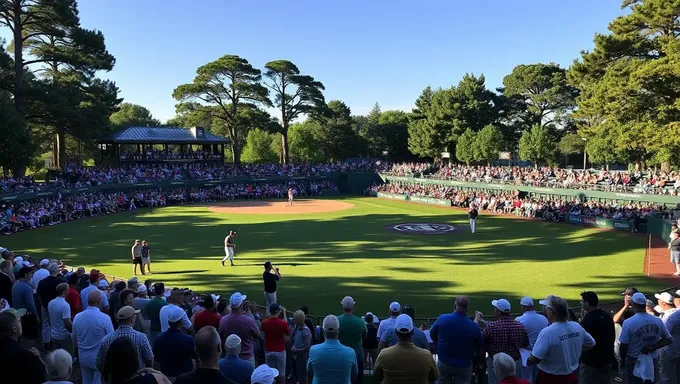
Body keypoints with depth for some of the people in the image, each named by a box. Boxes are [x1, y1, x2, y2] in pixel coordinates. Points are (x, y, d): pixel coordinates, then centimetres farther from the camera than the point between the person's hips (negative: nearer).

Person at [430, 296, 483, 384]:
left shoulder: (442, 319, -15)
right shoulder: (474, 326, -19)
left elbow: (432, 335, 3)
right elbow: (480, 350, -7)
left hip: (444, 363, 2)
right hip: (464, 366, -1)